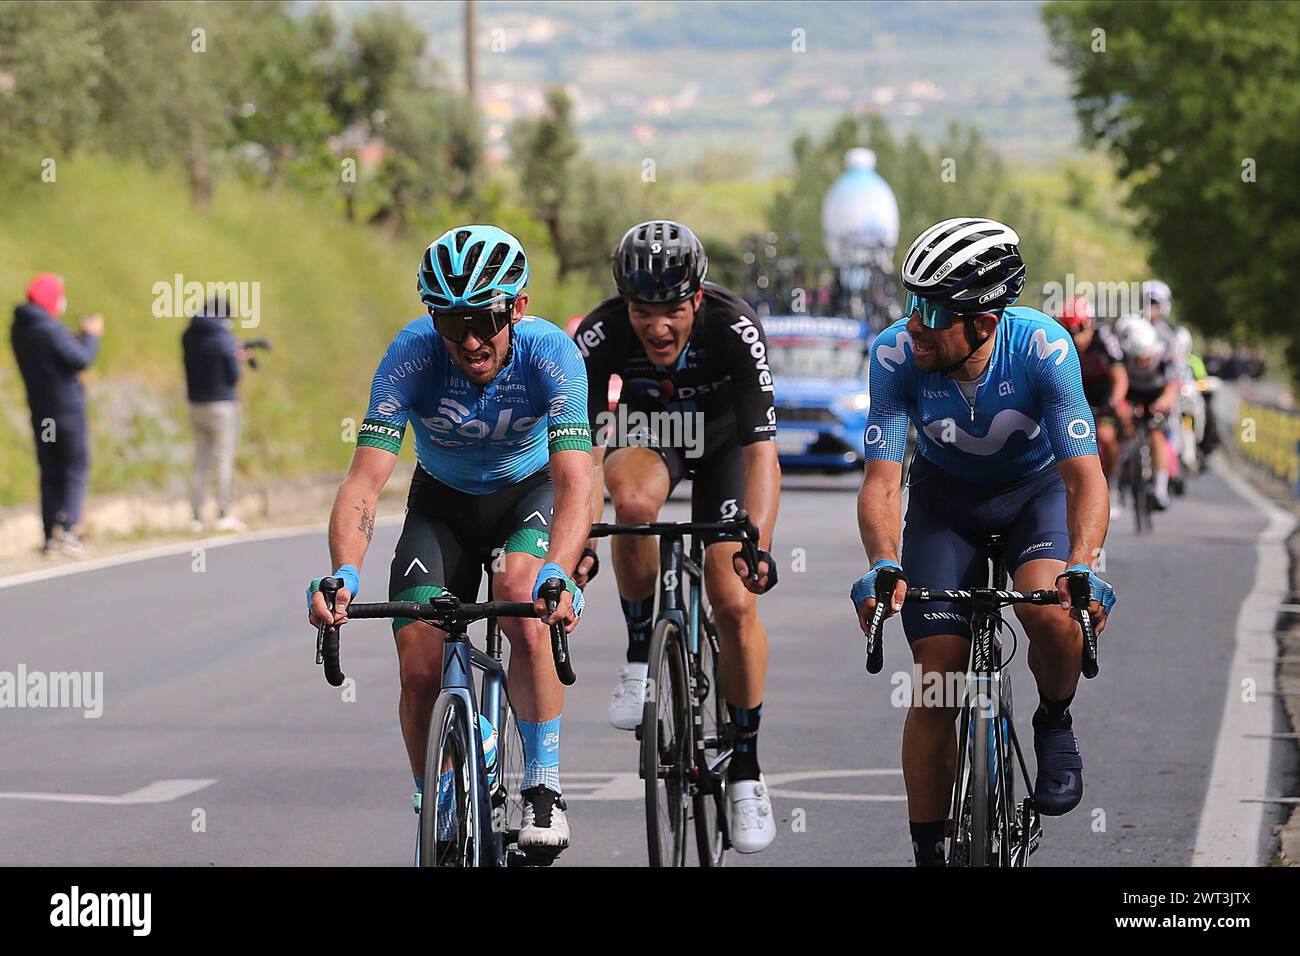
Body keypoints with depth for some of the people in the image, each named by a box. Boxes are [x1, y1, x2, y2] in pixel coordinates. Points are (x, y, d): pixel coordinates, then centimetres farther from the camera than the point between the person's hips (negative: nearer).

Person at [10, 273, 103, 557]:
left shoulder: (18, 330, 9)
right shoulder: (50, 329, -17)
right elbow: (81, 360, -20)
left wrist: (80, 337, 17)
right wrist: (91, 336, -4)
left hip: (40, 412, 7)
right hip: (67, 408, -7)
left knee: (50, 472, 9)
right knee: (76, 469, -1)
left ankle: (50, 536, 6)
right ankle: (67, 526, -14)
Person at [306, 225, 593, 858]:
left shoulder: (551, 354, -31)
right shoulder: (412, 355, -29)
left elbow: (574, 481, -40)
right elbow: (364, 480, -35)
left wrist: (556, 573, -59)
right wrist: (344, 575, -53)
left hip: (528, 493, -2)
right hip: (442, 502, 2)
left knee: (524, 606, -32)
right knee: (420, 670, -12)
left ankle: (544, 789, -19)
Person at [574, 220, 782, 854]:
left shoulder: (734, 329, -35)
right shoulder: (601, 336, -31)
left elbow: (761, 451, -36)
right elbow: (586, 452, -30)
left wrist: (759, 545, -49)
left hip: (723, 438, -1)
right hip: (649, 432, 1)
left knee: (735, 600, -14)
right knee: (633, 499, -36)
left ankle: (746, 769, 2)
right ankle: (641, 653, -13)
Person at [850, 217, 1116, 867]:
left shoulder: (1043, 348, -31)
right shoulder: (897, 354, -27)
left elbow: (1085, 476, -33)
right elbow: (881, 480, -28)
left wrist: (1082, 568, -50)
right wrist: (884, 567, -47)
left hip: (1036, 489, -1)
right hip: (945, 496, 1)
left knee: (1052, 614, -31)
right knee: (937, 682, -7)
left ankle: (1055, 722, 1)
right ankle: (927, 850, 6)